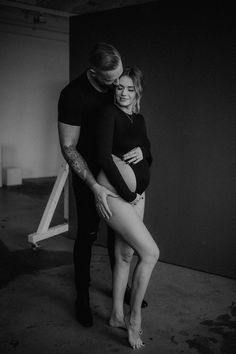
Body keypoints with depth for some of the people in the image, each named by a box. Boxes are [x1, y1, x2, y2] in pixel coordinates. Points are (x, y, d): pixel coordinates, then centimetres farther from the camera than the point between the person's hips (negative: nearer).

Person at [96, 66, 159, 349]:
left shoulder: (139, 120, 13)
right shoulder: (109, 113, -9)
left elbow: (149, 158, 16)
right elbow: (103, 157, -18)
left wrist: (142, 151, -9)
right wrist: (127, 194, -15)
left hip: (136, 194, 7)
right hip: (114, 193, -7)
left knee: (125, 256, 14)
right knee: (151, 253, -10)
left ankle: (117, 316, 30)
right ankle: (134, 317, 8)